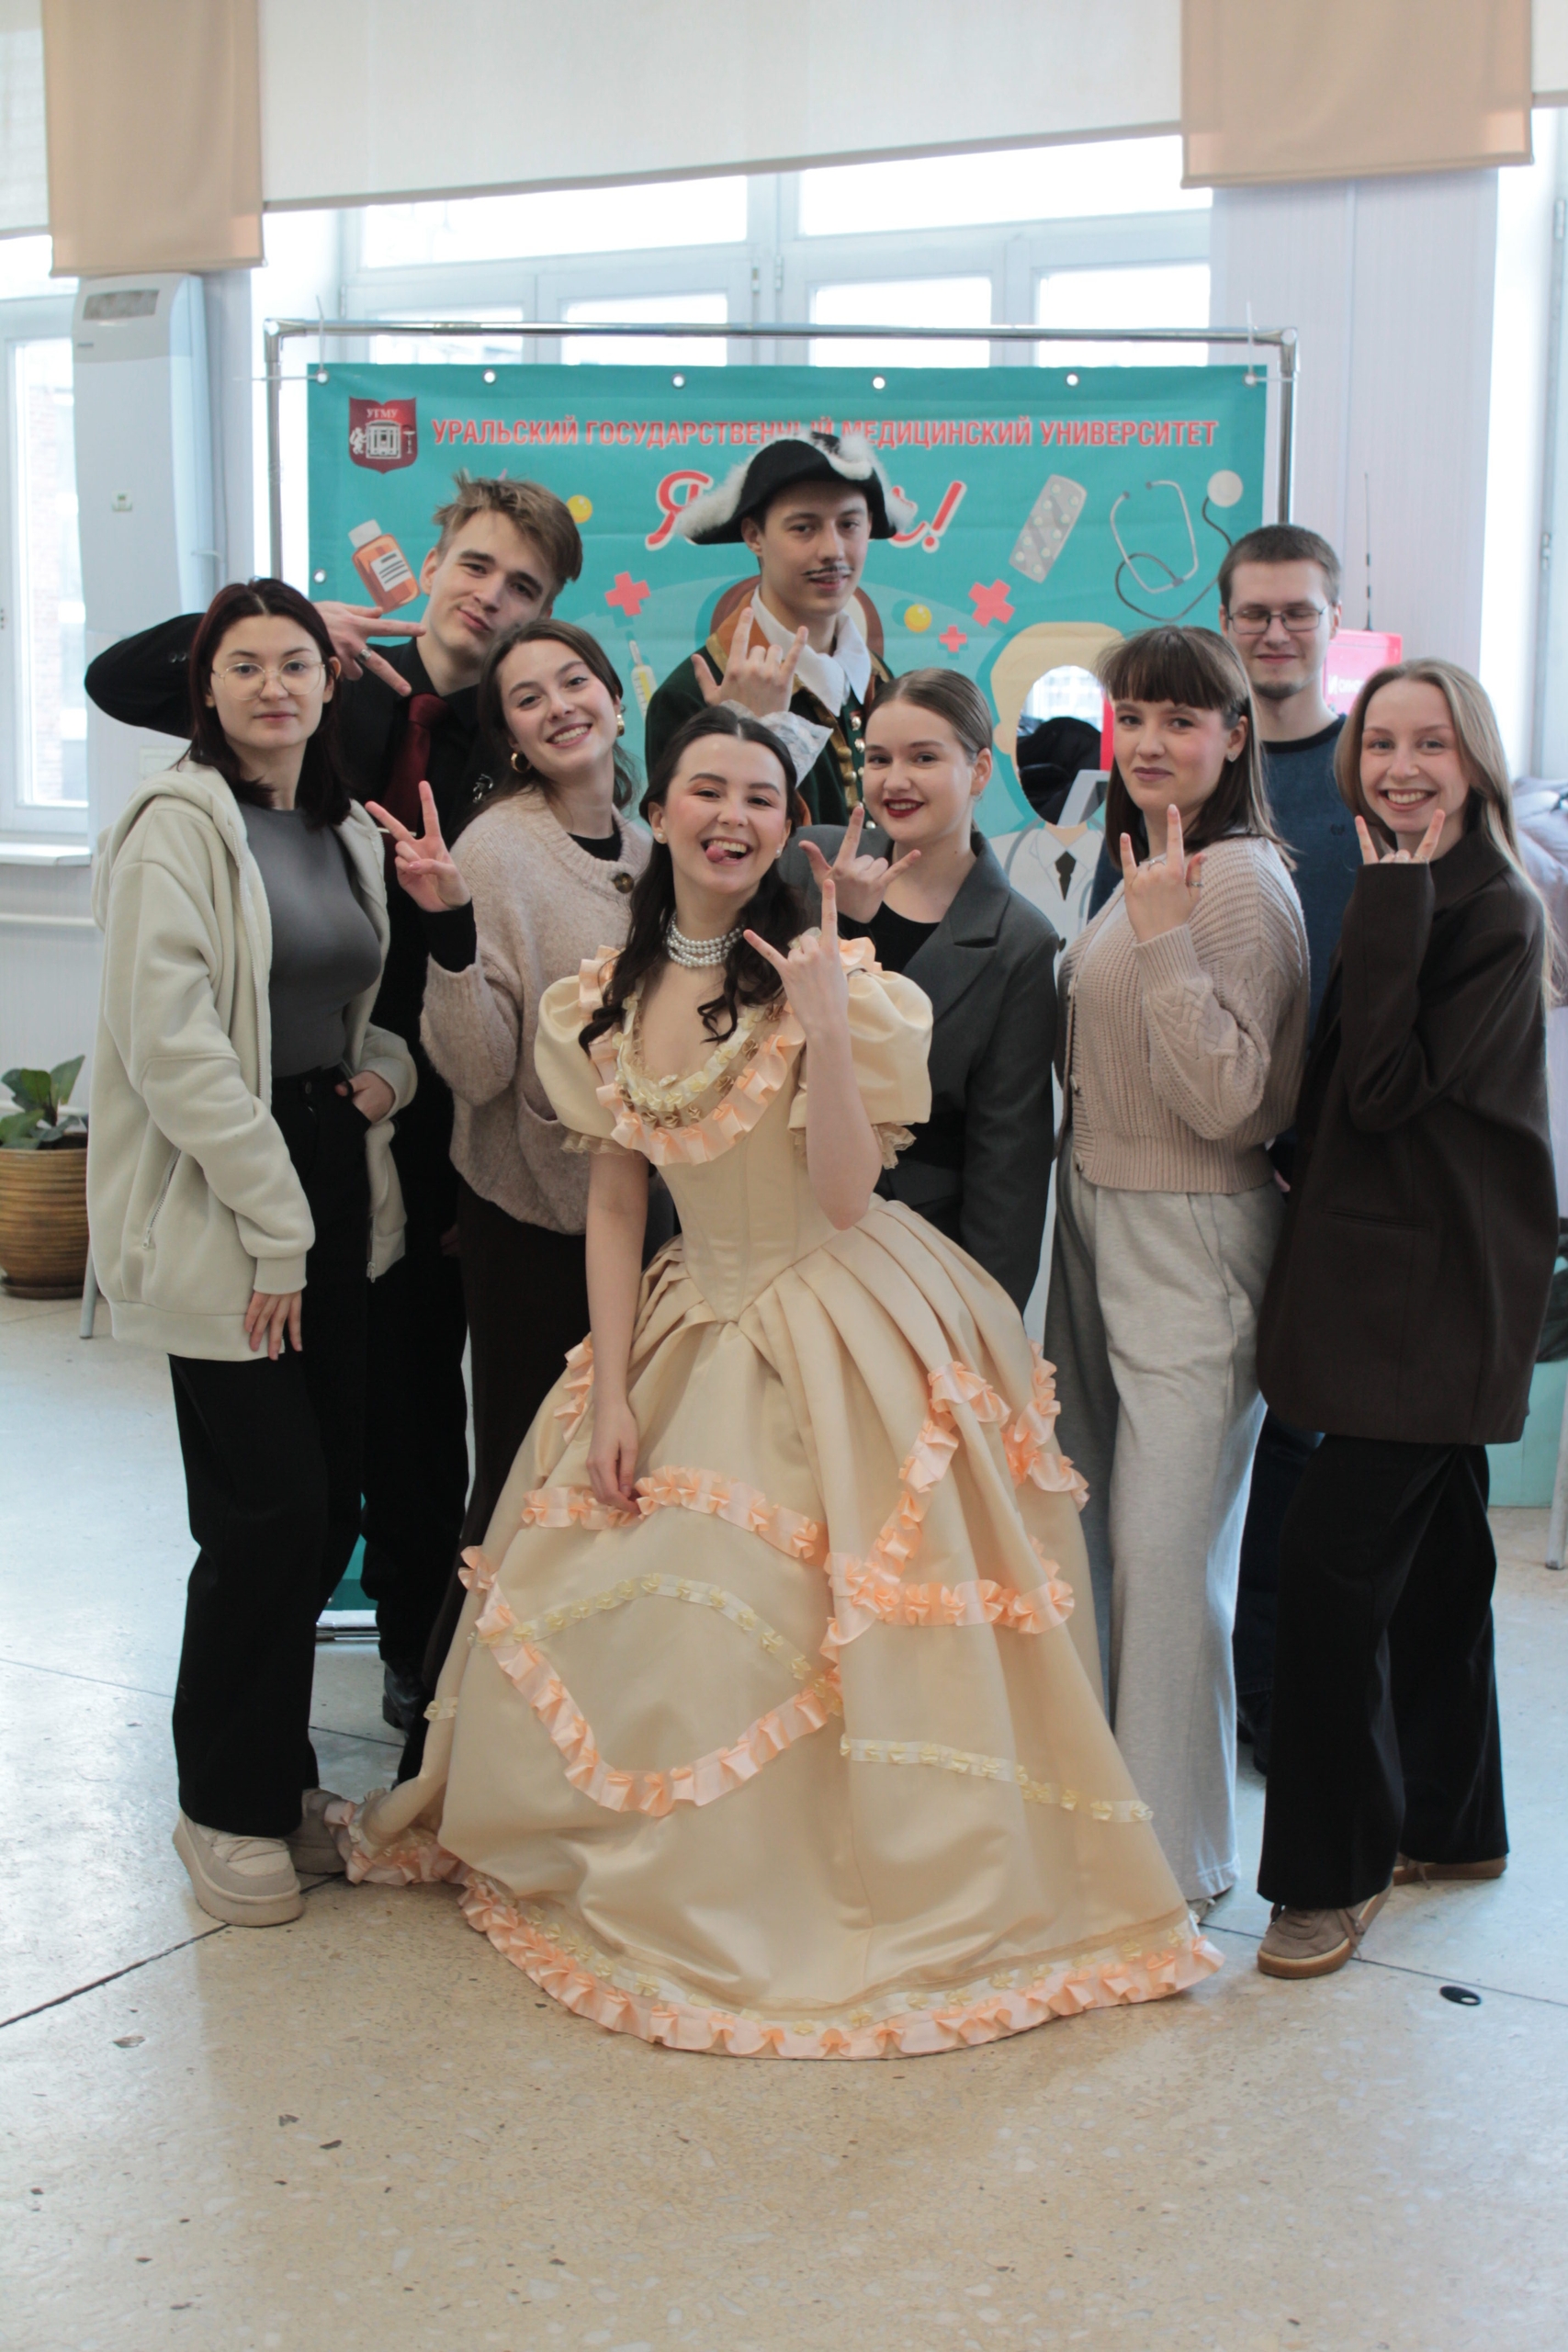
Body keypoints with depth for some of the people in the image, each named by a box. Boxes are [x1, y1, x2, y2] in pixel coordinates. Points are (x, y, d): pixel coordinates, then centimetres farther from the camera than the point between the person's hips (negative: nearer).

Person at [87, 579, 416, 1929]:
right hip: (220, 1211, -7)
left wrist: (389, 1069, 2)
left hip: (334, 1199, 7)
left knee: (332, 1501, 8)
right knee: (270, 1508, -6)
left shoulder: (348, 833, 14)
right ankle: (229, 1806, 13)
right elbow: (171, 1045, -16)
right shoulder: (179, 827, -8)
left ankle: (276, 1771, 26)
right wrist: (272, 1229, -16)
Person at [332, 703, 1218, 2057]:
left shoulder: (834, 977, -10)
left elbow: (845, 1198, -17)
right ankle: (661, 1882, 32)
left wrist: (824, 1020, -25)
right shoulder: (608, 998, 5)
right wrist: (612, 1395, 1)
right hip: (695, 1330, 5)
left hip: (843, 1332, -5)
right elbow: (614, 1206, 8)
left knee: (796, 1628, -6)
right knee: (625, 1613, 8)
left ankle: (883, 1900, 14)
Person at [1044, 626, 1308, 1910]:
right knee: (1108, 1535, 16)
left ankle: (1176, 1852, 12)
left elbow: (1228, 1103, -22)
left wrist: (1163, 939, -24)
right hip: (1103, 1228, 9)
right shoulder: (1149, 874, 13)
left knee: (1168, 1555, -3)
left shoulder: (1240, 884, -16)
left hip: (1190, 1247, -9)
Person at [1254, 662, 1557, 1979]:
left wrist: (1392, 905, -21)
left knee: (1334, 1558, -11)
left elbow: (1386, 1087, -22)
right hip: (1397, 1275, 9)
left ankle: (1337, 1871, 1)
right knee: (1431, 1549, 17)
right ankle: (1453, 1823, 30)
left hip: (1437, 1292, -9)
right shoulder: (1402, 899, 13)